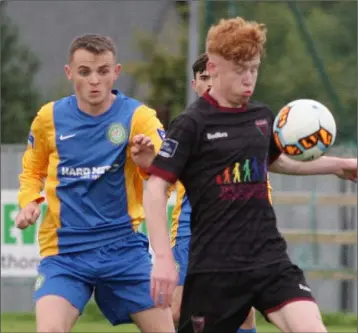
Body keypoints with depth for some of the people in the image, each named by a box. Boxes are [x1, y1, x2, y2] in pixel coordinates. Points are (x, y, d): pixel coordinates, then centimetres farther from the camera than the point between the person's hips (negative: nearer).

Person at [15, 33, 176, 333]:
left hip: (124, 247, 0)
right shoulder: (50, 118, 0)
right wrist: (29, 203, -1)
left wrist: (148, 162, -37)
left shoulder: (137, 116, -6)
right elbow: (32, 171, 19)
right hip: (64, 251, 0)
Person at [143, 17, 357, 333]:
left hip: (271, 259, 4)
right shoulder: (192, 124, -9)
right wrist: (163, 257, -19)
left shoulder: (262, 116, 10)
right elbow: (155, 190, -11)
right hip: (214, 267, -4)